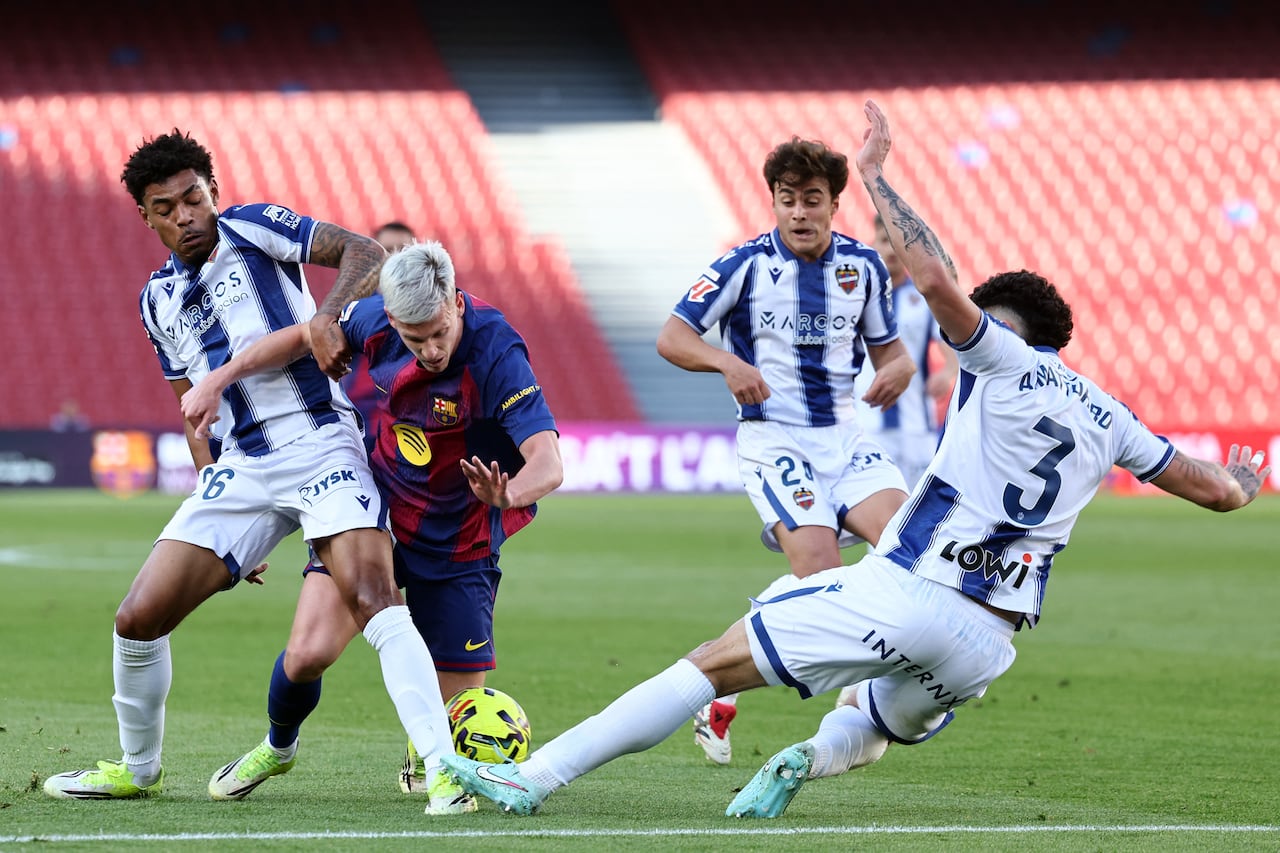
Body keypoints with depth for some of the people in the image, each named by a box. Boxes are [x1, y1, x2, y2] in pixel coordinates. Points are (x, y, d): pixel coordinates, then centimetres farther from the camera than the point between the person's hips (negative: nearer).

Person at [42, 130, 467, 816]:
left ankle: (444, 767, -30)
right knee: (138, 618, -1)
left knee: (373, 600, -26)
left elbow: (366, 254, -9)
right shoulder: (159, 300, 16)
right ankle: (137, 768, 21)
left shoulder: (253, 229, 0)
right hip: (239, 469, 6)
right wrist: (211, 486, 12)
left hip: (321, 444, -5)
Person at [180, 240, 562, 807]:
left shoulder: (496, 352, -28)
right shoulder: (377, 319, -15)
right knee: (309, 653, -15)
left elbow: (548, 462, -37)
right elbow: (304, 336, 7)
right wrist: (219, 379, 0)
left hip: (455, 543, -2)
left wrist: (508, 496, -58)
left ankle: (423, 758, 35)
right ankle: (278, 746, 19)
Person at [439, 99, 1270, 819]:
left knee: (715, 663, -2)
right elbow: (1214, 489, 29)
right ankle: (817, 756, -4)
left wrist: (875, 173, -6)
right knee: (875, 728, 32)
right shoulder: (1108, 417, 19)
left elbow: (936, 281, -15)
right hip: (987, 641, 5)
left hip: (903, 592, -5)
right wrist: (1242, 480, 53)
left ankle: (537, 775, -8)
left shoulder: (1005, 359, 3)